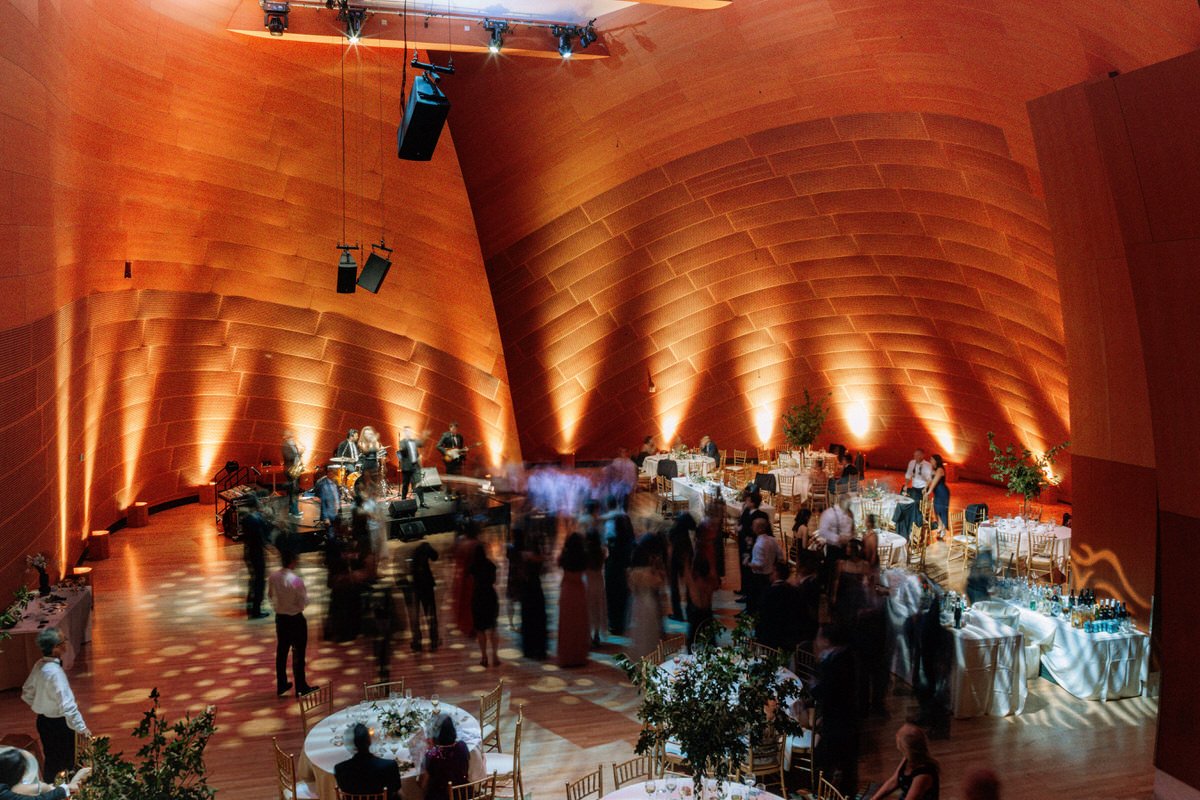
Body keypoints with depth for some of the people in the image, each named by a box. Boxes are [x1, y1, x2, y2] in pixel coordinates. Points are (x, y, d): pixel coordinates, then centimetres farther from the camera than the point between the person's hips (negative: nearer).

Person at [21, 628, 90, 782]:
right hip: (58, 724, -8)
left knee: (51, 759, 23)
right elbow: (67, 705, -31)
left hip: (43, 720, 8)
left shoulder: (39, 665, -3)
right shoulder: (55, 672, -30)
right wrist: (81, 727, -26)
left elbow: (27, 694, 11)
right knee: (64, 764, 8)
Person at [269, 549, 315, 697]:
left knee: (281, 651, 16)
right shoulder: (296, 580, -25)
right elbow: (304, 602, -18)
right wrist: (304, 593, 1)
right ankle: (301, 687, 14)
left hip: (280, 617, 6)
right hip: (296, 619, -6)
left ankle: (281, 685, 27)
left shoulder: (273, 577, -6)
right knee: (298, 653, 5)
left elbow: (270, 595, 10)